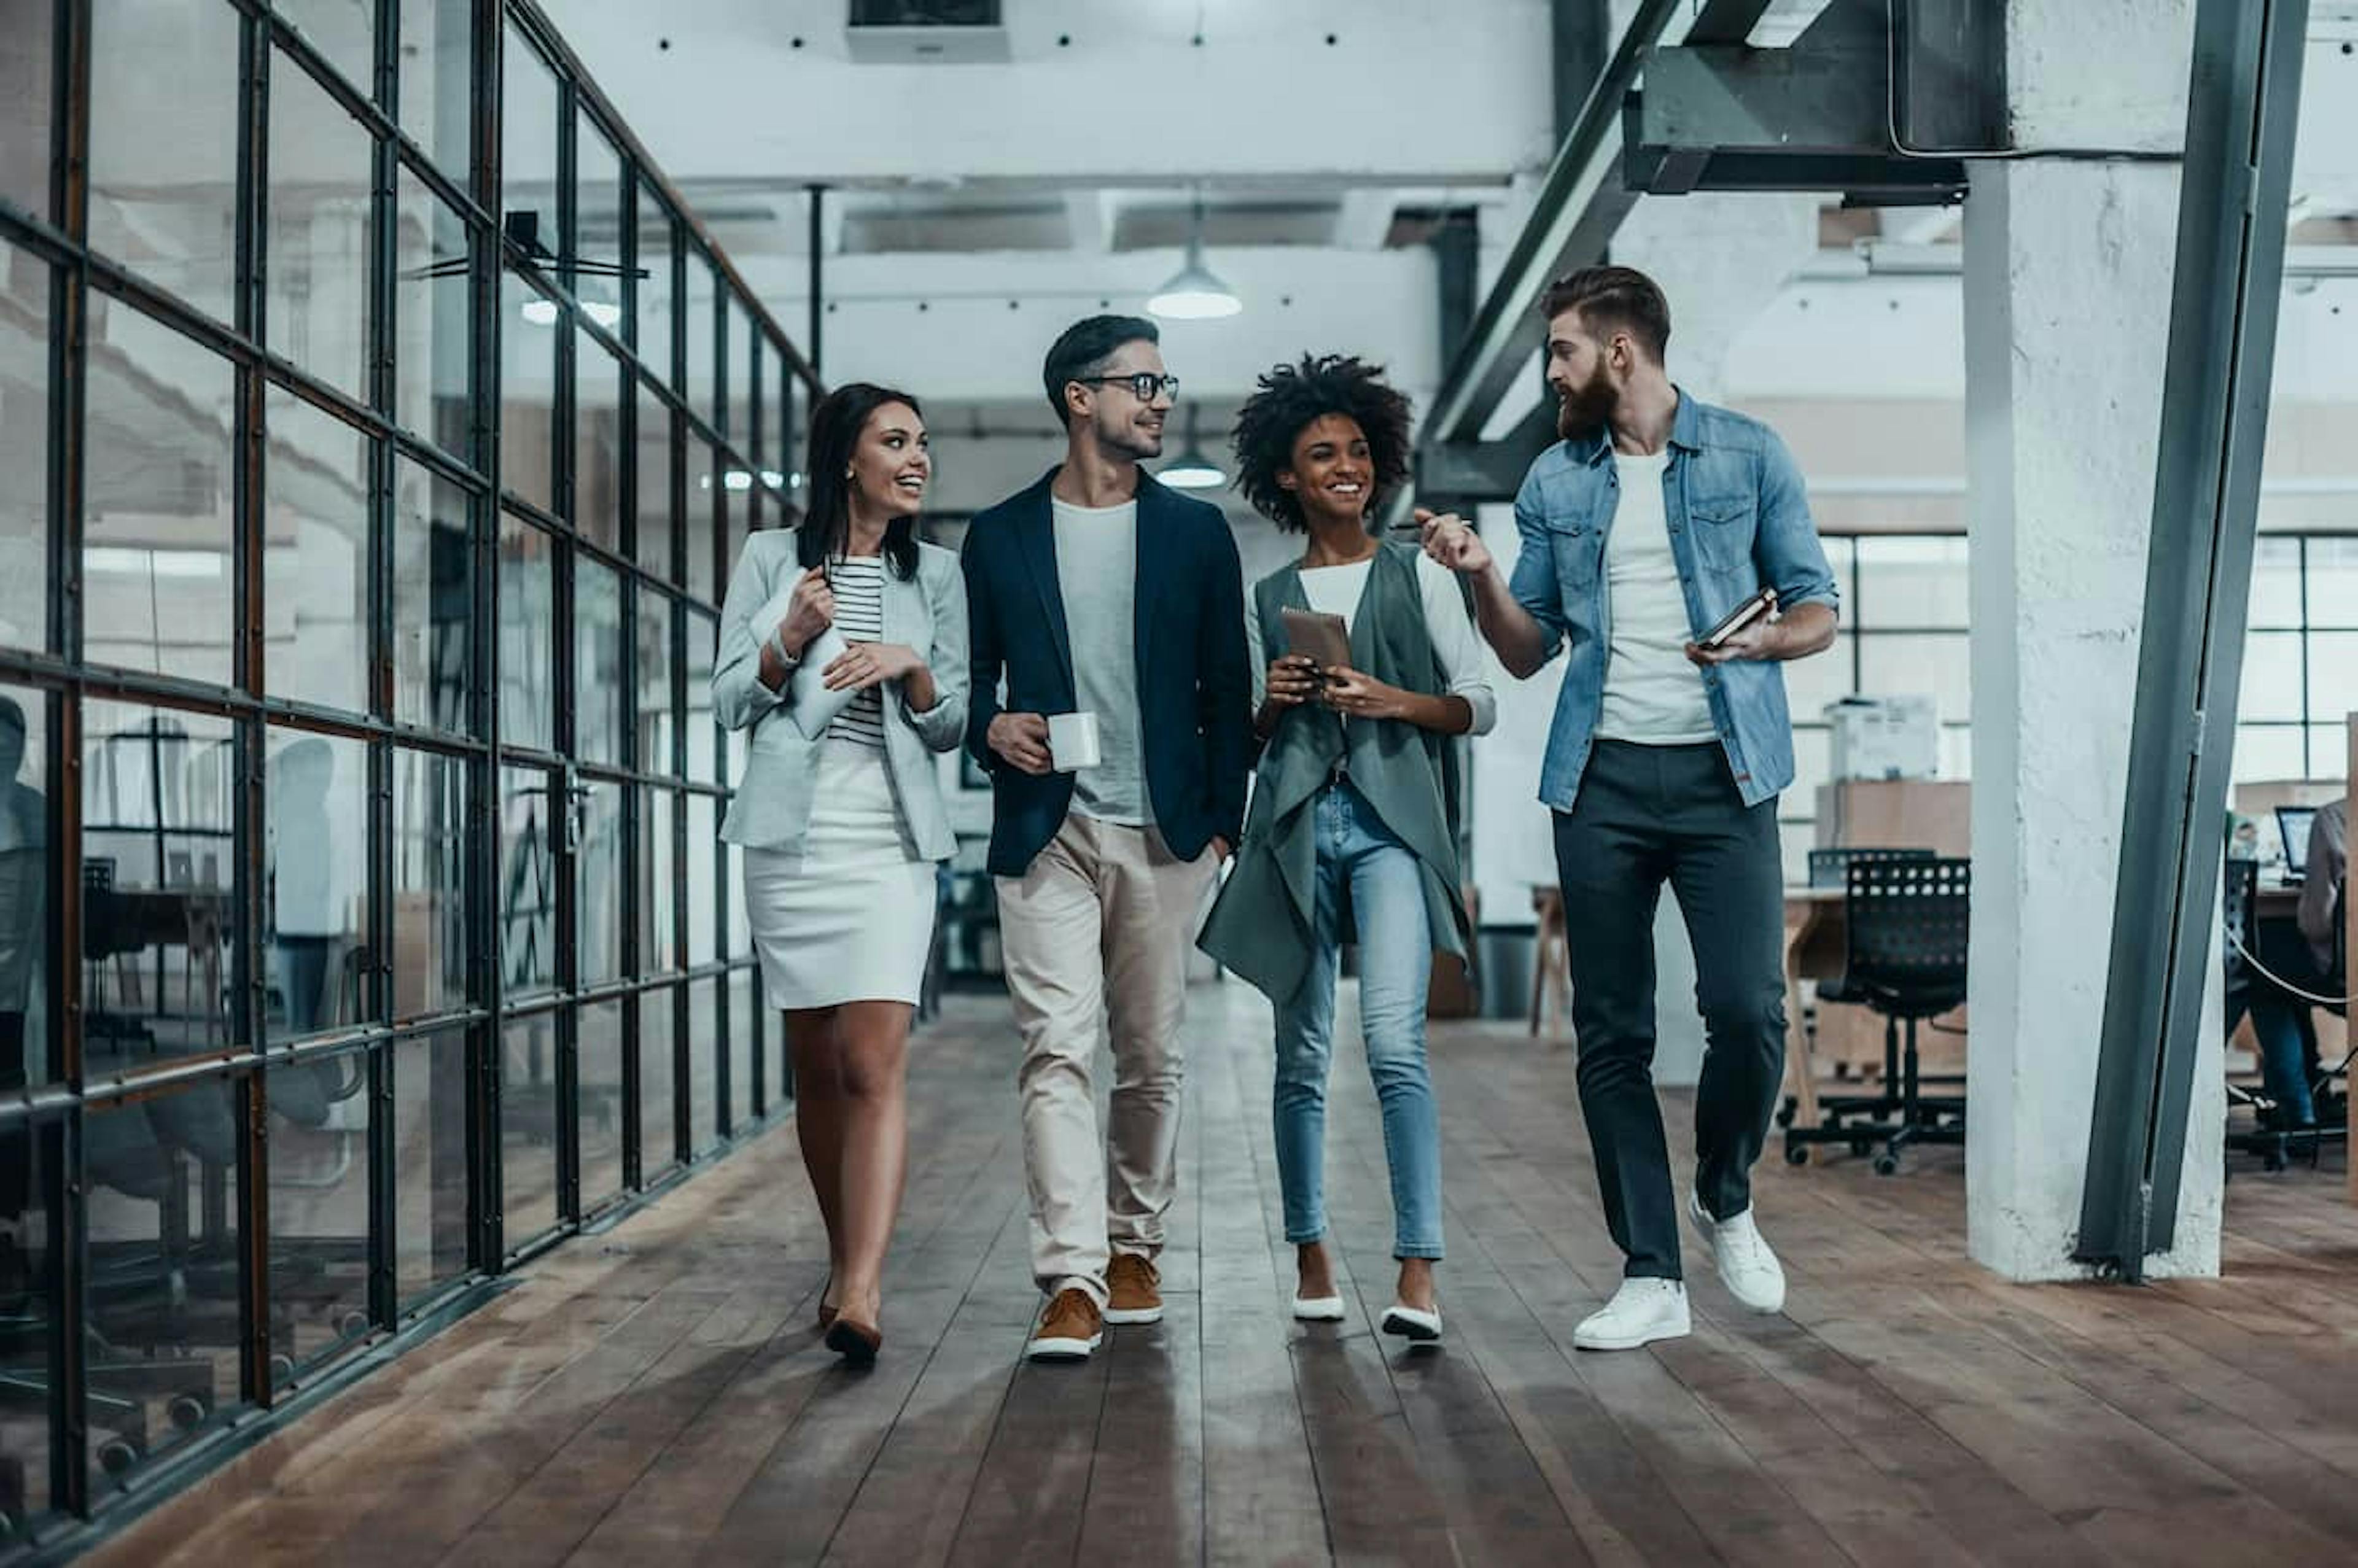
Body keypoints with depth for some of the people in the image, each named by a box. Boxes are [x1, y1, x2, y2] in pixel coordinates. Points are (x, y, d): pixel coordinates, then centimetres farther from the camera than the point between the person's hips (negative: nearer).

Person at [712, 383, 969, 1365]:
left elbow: (951, 728, 11)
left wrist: (911, 667, -9)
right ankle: (844, 1263, 23)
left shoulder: (935, 574, 10)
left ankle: (860, 1294, -19)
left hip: (892, 841, 0)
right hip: (793, 835, 0)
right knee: (816, 1065, 8)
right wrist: (789, 641, -12)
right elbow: (729, 702, 5)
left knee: (875, 1063, -13)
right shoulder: (772, 558, 6)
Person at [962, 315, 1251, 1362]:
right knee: (1056, 1053, -9)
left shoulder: (1194, 533, 9)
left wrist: (1222, 825, 3)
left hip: (1164, 836, 2)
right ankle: (1072, 1280, -10)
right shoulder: (1001, 536, 7)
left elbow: (1226, 692, 9)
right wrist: (990, 728, -10)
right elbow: (972, 679, 12)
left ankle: (1132, 1249, 24)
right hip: (1045, 833, -1)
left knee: (1151, 1058, 8)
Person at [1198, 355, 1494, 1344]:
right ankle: (1312, 1255, 18)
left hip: (1391, 820, -2)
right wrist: (1270, 702, -3)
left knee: (1394, 1042, -18)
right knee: (1302, 1054, 5)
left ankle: (1419, 1273, -17)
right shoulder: (1267, 599, 15)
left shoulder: (1418, 576, 10)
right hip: (1296, 824, 3)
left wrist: (1391, 700, -10)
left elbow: (1479, 706, 6)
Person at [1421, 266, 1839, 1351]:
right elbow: (1528, 651, 12)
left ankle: (1725, 1200, 20)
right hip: (1601, 781, 3)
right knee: (1611, 1035, 2)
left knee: (1747, 1010, -11)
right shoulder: (1554, 482, 12)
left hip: (1721, 774, -2)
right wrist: (1480, 575, -5)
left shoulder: (1749, 457, 5)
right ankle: (1651, 1275, 11)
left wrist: (1762, 638, -16)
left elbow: (1818, 610, 5)